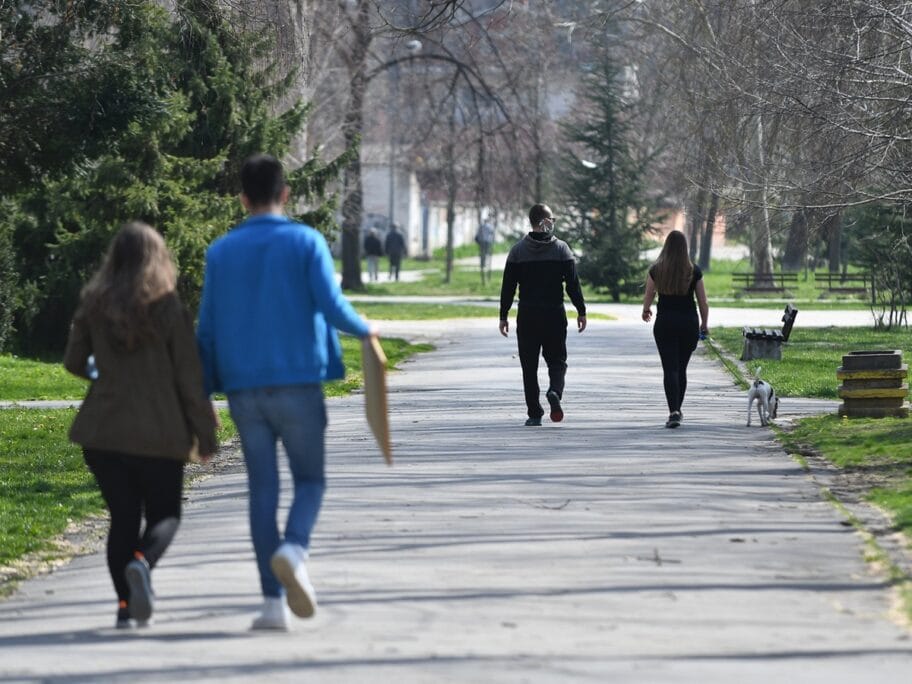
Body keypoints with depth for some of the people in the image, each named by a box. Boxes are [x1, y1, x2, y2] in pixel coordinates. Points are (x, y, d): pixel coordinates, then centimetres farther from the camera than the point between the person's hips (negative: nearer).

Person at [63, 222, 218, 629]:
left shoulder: (93, 306, 2)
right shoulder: (169, 309, -8)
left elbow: (74, 362, 12)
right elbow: (189, 379, -7)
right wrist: (205, 434, 0)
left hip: (103, 431, 3)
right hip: (158, 434, -2)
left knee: (122, 516, 11)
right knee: (165, 515, 11)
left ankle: (127, 605, 2)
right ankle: (142, 562, -21)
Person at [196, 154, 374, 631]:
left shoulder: (220, 252, 7)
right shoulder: (306, 242, -2)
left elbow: (207, 329, 6)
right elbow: (332, 308, -11)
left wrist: (202, 398, 11)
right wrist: (365, 331, 10)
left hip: (243, 388, 2)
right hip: (297, 382, -2)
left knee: (263, 488, 7)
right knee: (309, 478, 9)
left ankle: (274, 602, 2)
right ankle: (293, 550, -22)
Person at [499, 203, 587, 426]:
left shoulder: (518, 251, -1)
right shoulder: (561, 249, -2)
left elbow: (508, 287, 0)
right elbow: (573, 284, -4)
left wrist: (503, 316, 5)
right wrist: (581, 311, 3)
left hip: (527, 316, 0)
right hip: (554, 314, 0)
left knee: (529, 365, 7)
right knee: (557, 360, 10)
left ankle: (534, 413, 3)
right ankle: (555, 391, -20)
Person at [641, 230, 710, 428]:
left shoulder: (656, 270, -4)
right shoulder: (694, 271, -4)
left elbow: (648, 297, 7)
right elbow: (703, 302, 0)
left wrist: (646, 310, 28)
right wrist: (704, 324, 14)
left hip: (665, 323, -1)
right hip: (689, 323, 1)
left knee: (670, 369, -3)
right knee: (682, 368, 15)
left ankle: (674, 411, -19)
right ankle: (677, 410, 25)